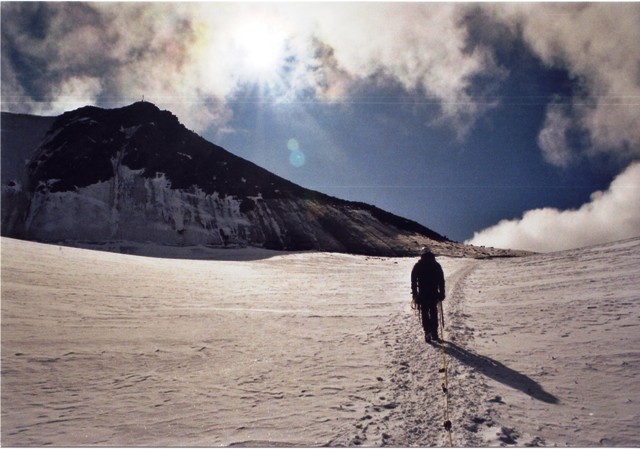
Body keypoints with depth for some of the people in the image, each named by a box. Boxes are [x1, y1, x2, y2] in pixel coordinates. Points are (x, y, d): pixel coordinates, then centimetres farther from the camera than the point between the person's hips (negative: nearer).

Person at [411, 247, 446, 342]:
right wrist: (441, 294, 7)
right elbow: (441, 281, 2)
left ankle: (428, 334, -4)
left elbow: (413, 281, 0)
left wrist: (414, 295, 6)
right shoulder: (436, 265, 2)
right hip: (434, 294, 2)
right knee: (433, 314, 13)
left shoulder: (417, 266, -1)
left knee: (424, 314, 4)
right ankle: (434, 334, 15)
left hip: (422, 295, -1)